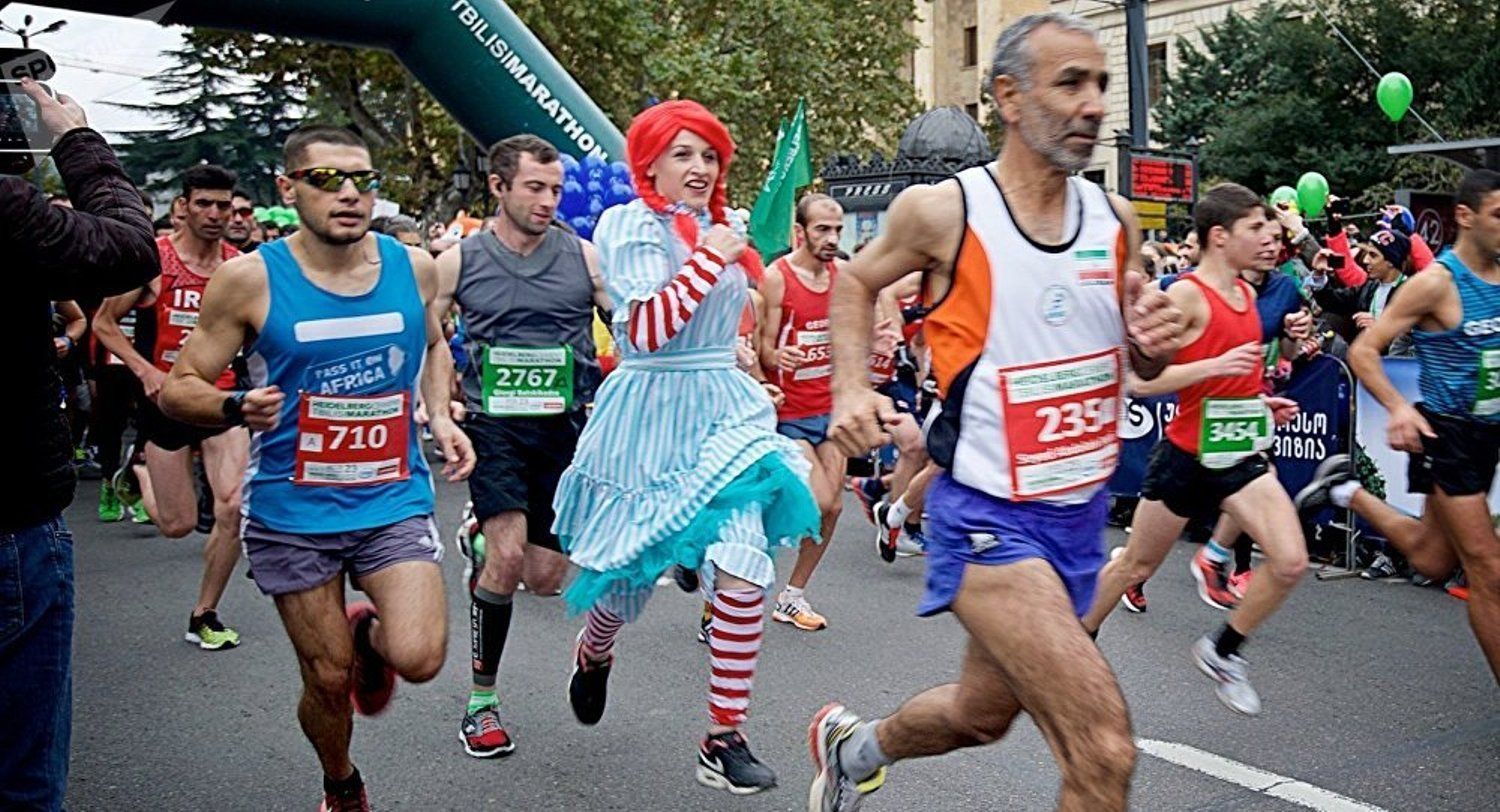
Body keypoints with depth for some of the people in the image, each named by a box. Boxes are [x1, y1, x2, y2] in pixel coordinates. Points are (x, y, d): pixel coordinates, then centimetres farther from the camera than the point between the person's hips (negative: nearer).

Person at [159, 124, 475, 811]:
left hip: (395, 501, 1)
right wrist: (235, 408, -25)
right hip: (292, 511, -1)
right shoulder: (250, 278, -9)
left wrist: (441, 415, 4)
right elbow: (178, 389, -3)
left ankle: (371, 633, 23)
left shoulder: (413, 266, -1)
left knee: (418, 660, -16)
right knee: (329, 679, 8)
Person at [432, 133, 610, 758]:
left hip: (566, 427, 2)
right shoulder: (459, 262, 0)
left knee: (545, 577, 5)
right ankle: (481, 700, 3)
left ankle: (482, 537, 41)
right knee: (507, 558, -16)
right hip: (493, 424, -2)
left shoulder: (583, 257, 1)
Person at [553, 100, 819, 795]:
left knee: (743, 571, -11)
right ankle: (592, 656, 47)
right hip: (651, 418, -5)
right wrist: (710, 258, -19)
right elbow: (645, 328, -23)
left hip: (725, 413, 5)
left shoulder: (721, 227, 12)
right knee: (628, 576, 10)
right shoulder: (633, 224, -9)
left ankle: (725, 739, 1)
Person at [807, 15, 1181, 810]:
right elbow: (854, 282, 7)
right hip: (989, 516, -6)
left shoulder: (1116, 220, 2)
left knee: (981, 714, 23)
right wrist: (850, 390, -7)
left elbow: (1144, 364, 13)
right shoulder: (943, 210, -11)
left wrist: (1153, 340, -10)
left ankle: (852, 745, 52)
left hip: (1081, 513, 6)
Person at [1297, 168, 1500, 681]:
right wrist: (1397, 407, -31)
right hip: (1445, 432, -7)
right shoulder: (1437, 281, -16)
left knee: (1431, 559, 16)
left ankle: (1347, 491, 32)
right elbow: (1362, 352, -17)